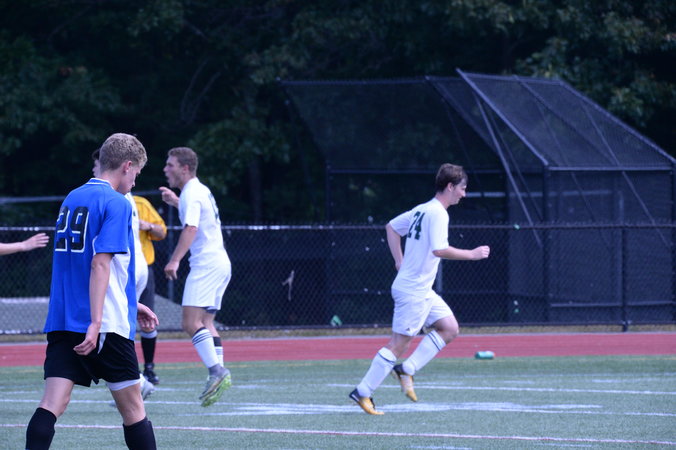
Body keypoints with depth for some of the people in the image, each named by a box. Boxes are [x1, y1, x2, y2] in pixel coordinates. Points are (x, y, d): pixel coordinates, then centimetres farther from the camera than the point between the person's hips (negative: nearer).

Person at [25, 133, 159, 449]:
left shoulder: (71, 199, 16)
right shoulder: (116, 204, -8)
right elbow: (100, 264, -18)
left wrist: (130, 305, 31)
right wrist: (96, 322, -22)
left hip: (62, 321, 6)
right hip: (106, 323, -6)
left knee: (53, 403, -5)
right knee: (132, 407, 7)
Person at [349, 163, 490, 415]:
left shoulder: (422, 210, 13)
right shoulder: (437, 213, -16)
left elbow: (391, 227, 25)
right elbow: (439, 250, -28)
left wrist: (400, 261, 20)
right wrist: (472, 254, -17)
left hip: (422, 290, 10)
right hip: (413, 291, -10)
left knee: (450, 329, 10)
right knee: (399, 344, -6)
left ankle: (406, 370, 8)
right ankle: (362, 392, -2)